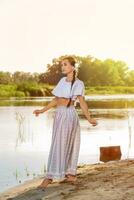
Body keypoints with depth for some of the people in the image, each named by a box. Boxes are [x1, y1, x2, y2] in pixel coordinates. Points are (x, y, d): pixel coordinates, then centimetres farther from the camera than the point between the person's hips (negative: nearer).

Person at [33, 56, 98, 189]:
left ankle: (49, 177, -7)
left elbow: (82, 102, -14)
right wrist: (42, 110, 17)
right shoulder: (62, 80, 12)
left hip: (68, 114, -7)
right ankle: (71, 175, 18)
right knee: (67, 146, 11)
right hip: (59, 114, 7)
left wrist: (89, 118, -26)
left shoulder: (78, 83, -7)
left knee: (59, 145, -8)